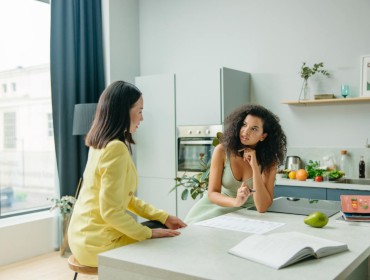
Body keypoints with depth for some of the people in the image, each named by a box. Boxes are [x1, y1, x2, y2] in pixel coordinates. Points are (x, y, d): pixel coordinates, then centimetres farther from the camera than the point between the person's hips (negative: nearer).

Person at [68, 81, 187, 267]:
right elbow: (111, 211, -24)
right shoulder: (116, 148, -23)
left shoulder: (100, 144, 6)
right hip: (99, 241, -8)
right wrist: (149, 234, -13)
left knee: (162, 229, 17)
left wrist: (162, 217, 7)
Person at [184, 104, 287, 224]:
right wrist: (235, 201, -35)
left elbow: (262, 207, -21)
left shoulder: (269, 160, -13)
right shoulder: (222, 150, -14)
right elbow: (212, 193, -15)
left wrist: (255, 167, -27)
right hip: (215, 206, 1)